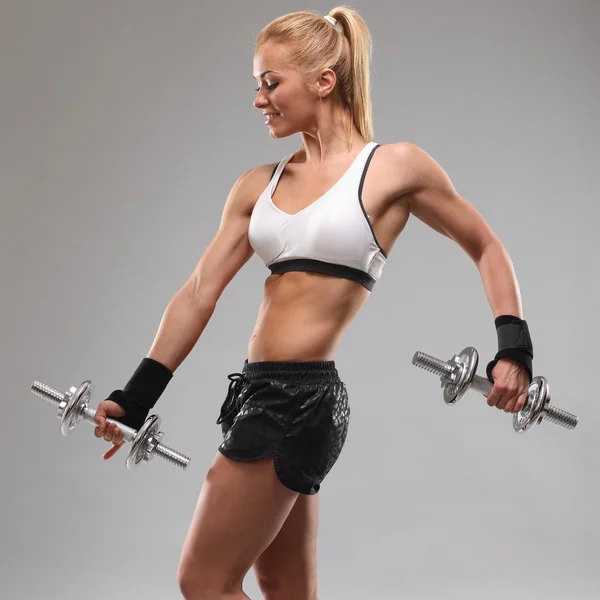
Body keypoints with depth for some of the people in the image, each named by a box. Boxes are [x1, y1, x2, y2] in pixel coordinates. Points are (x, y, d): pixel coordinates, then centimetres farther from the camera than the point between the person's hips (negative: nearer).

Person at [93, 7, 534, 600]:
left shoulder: (394, 168, -4)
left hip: (300, 397, -7)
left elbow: (486, 249, 6)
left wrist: (514, 348, -5)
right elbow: (199, 294, 7)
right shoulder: (259, 185, 10)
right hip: (263, 393, 7)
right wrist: (135, 398, 3)